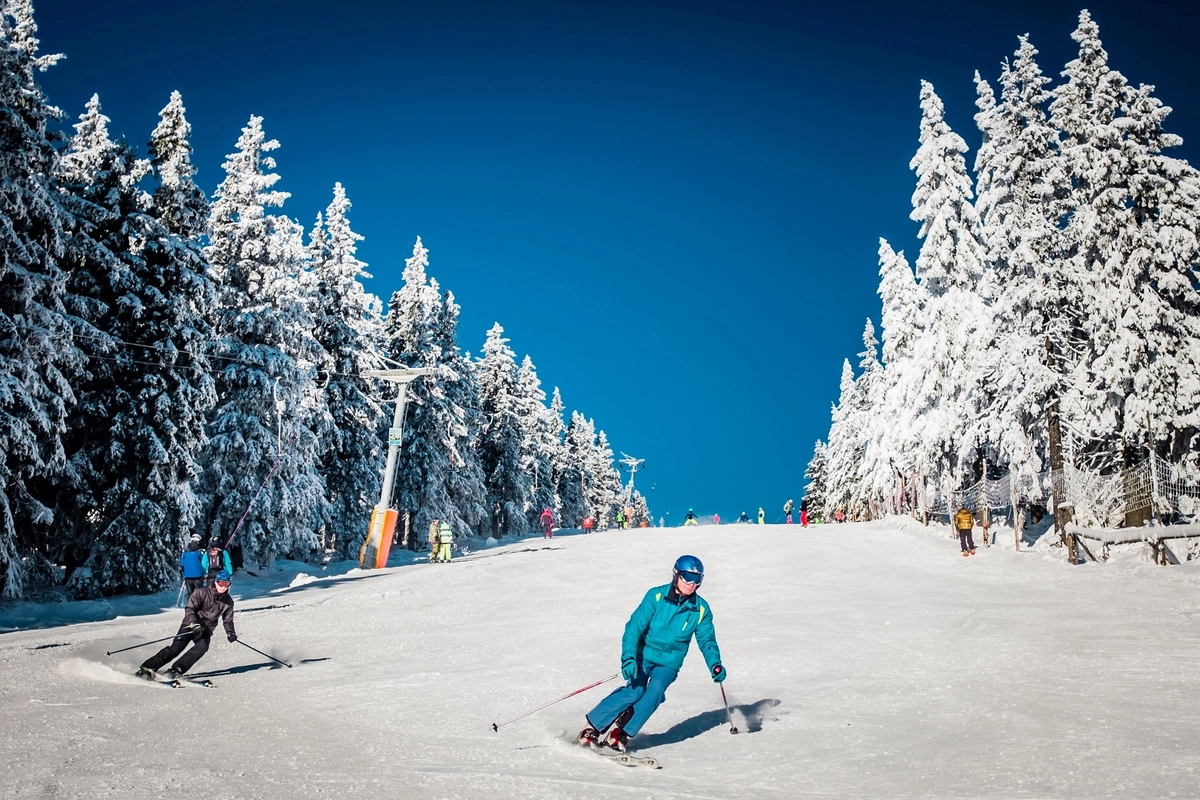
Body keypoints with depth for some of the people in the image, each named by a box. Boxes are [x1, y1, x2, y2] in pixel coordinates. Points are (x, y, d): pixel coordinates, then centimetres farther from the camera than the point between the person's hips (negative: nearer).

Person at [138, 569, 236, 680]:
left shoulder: (228, 601, 1)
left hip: (206, 629, 3)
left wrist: (230, 633, -9)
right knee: (177, 646, -20)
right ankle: (147, 667, -16)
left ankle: (175, 670, -32)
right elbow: (189, 609, -14)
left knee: (202, 646, -26)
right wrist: (195, 624, -29)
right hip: (191, 625, -3)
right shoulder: (202, 592, -10)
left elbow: (228, 620, 10)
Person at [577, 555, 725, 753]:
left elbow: (707, 640, 4)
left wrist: (715, 665, -14)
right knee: (635, 691, -22)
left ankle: (622, 733, -11)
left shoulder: (701, 609, -3)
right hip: (644, 655, -2)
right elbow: (635, 626, -16)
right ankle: (593, 726, -6)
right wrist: (628, 657, -28)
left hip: (669, 662, 2)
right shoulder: (656, 596, -13)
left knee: (655, 691, -23)